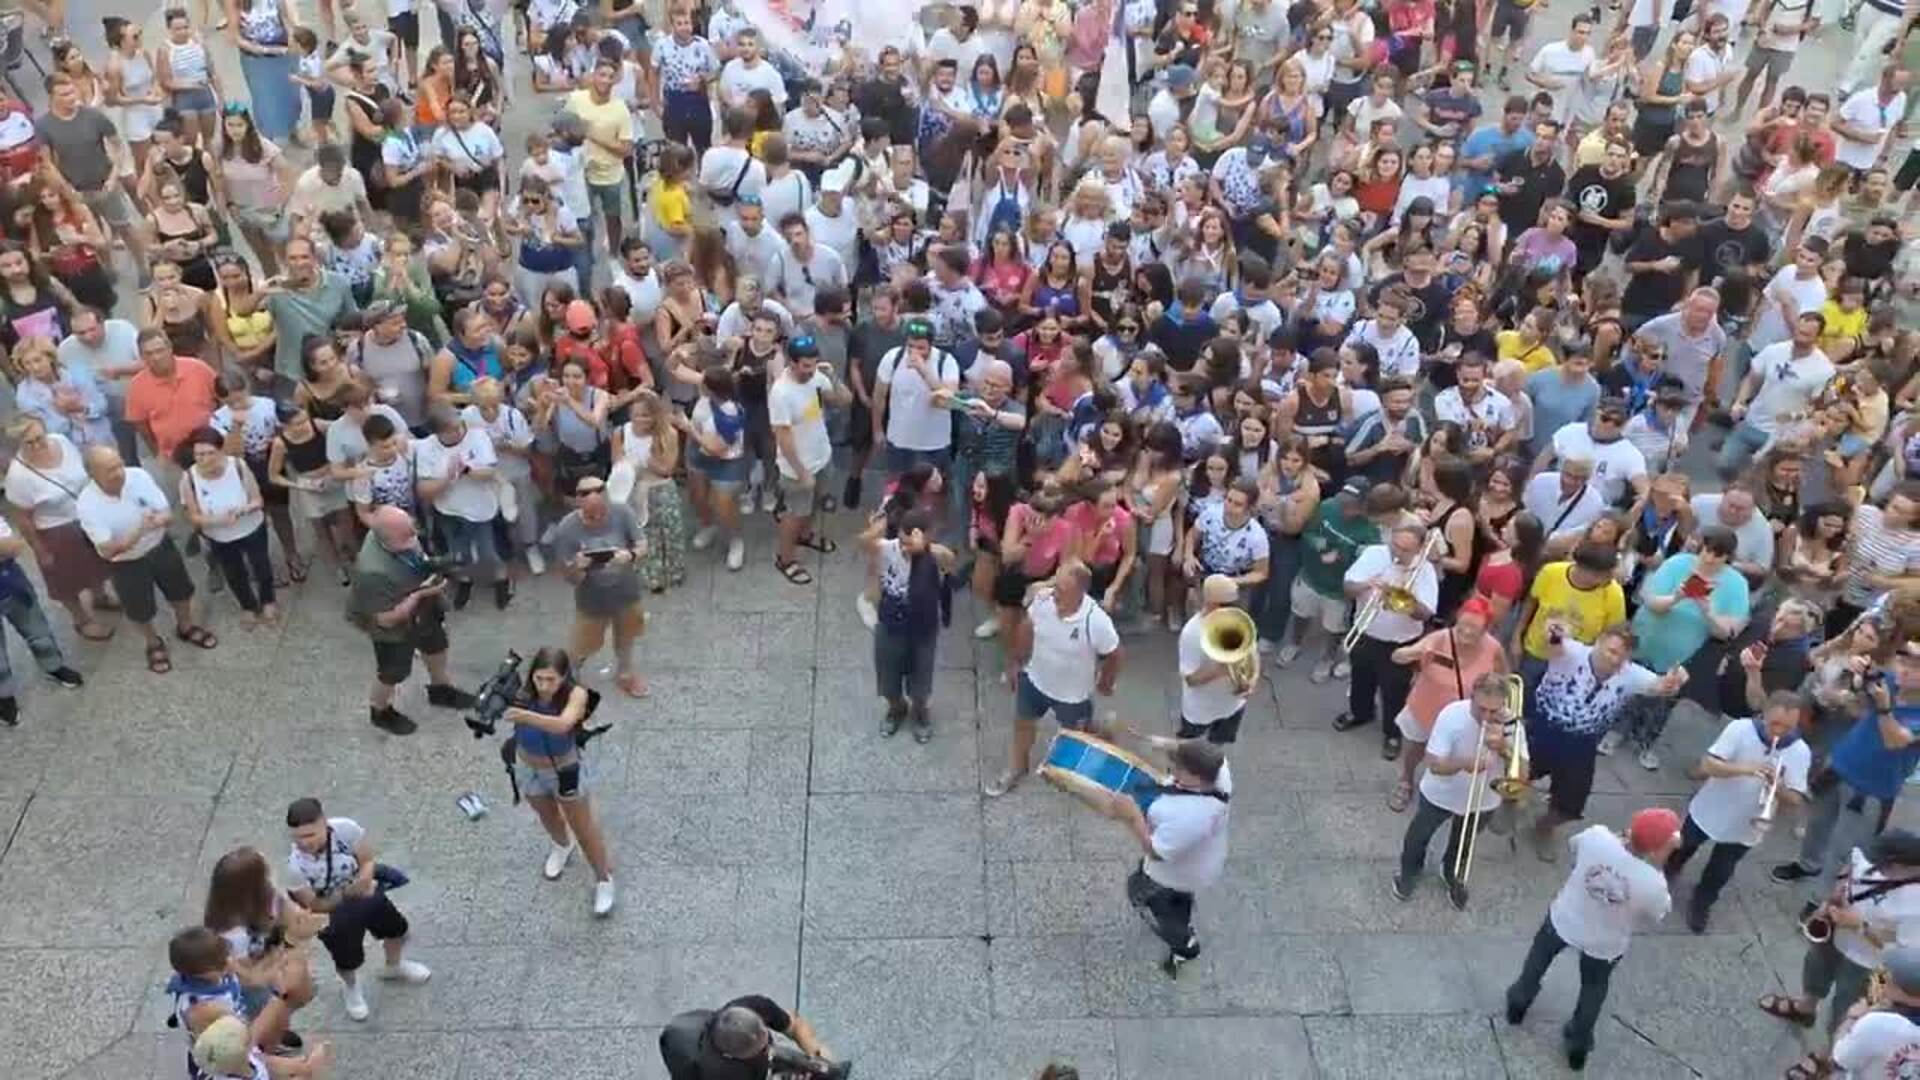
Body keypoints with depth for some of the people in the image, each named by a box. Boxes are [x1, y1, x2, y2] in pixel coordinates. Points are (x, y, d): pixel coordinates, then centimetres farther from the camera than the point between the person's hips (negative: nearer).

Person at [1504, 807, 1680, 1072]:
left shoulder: (1596, 837, -31)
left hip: (1563, 922, 2)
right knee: (1593, 990, 31)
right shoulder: (1653, 884, -36)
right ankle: (1578, 1045, 53)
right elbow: (1657, 914, -12)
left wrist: (1623, 839, -3)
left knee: (1539, 959, 35)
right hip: (1604, 945, -2)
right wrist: (1657, 867, -11)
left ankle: (1518, 1005, 59)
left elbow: (1574, 843, -5)